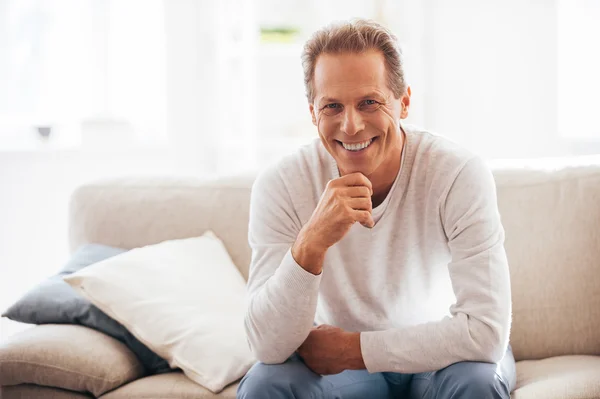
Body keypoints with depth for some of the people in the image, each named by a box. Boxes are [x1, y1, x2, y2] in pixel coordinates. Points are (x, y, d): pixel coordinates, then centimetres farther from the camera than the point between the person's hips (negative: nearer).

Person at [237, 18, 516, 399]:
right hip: (332, 361, 1)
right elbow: (269, 347, -25)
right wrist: (311, 243, -42)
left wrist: (351, 347, -22)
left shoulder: (461, 174, -24)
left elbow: (487, 331, -29)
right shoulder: (280, 186, -19)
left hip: (440, 353, -1)